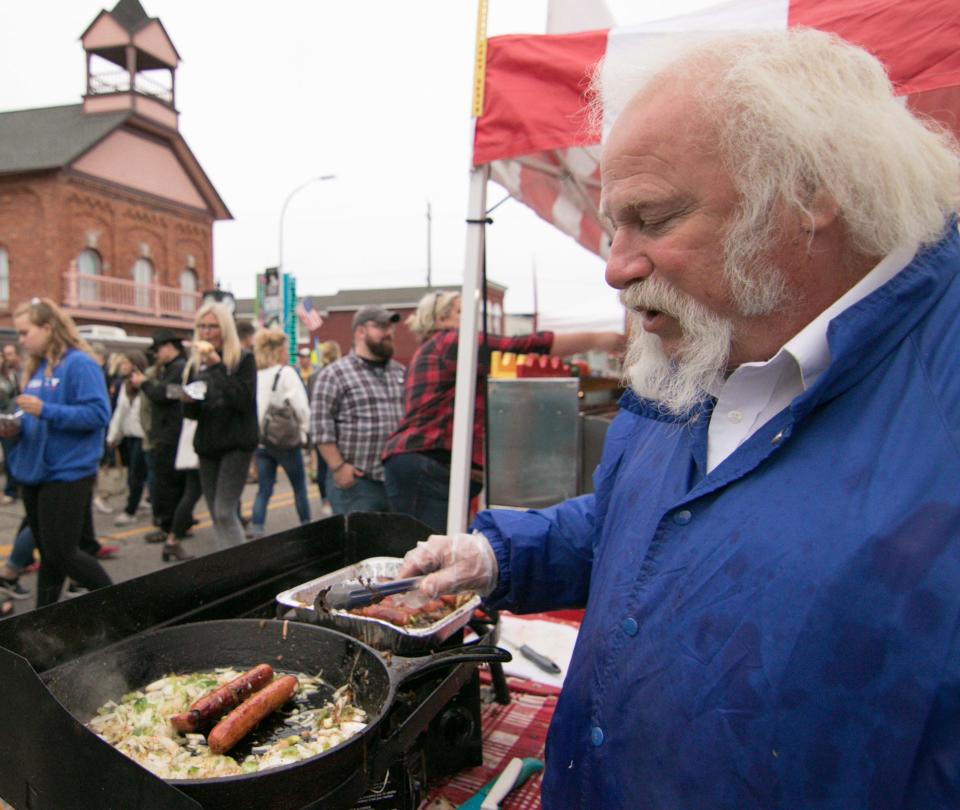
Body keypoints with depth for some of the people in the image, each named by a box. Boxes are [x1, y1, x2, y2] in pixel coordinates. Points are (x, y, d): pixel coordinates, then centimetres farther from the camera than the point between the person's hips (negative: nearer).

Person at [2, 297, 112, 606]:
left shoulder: (79, 364, -12)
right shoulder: (34, 368, 12)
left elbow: (98, 413, -20)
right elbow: (34, 423, 20)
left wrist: (45, 411, -24)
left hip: (68, 474, -8)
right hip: (34, 473, 8)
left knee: (61, 554, -3)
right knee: (48, 554, 15)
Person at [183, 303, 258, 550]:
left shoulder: (243, 359, -4)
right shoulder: (196, 363, 12)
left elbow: (244, 400, -19)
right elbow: (192, 413, 15)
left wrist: (218, 366, -23)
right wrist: (188, 402, -8)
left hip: (237, 443, -6)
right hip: (207, 445, 6)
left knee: (225, 511, -13)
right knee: (216, 515, 9)